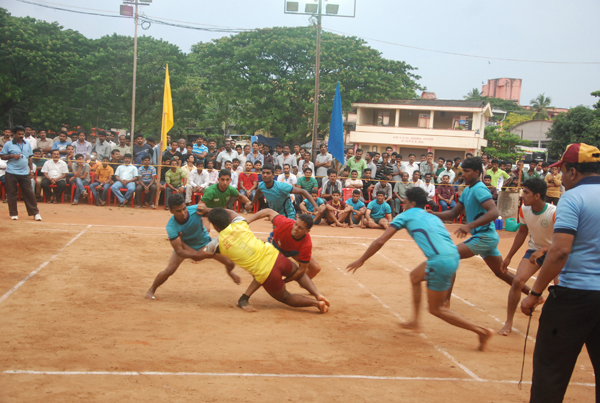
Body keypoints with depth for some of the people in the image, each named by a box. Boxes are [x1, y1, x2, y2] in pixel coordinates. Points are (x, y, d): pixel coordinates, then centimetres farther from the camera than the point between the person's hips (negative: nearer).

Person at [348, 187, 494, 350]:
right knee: (415, 276, 29)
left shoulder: (405, 216, 9)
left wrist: (361, 260, 15)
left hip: (441, 262, -8)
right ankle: (415, 322, 34)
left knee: (436, 309, 8)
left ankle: (482, 331, 4)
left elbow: (380, 241, 4)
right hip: (454, 256, 8)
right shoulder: (432, 217, 28)